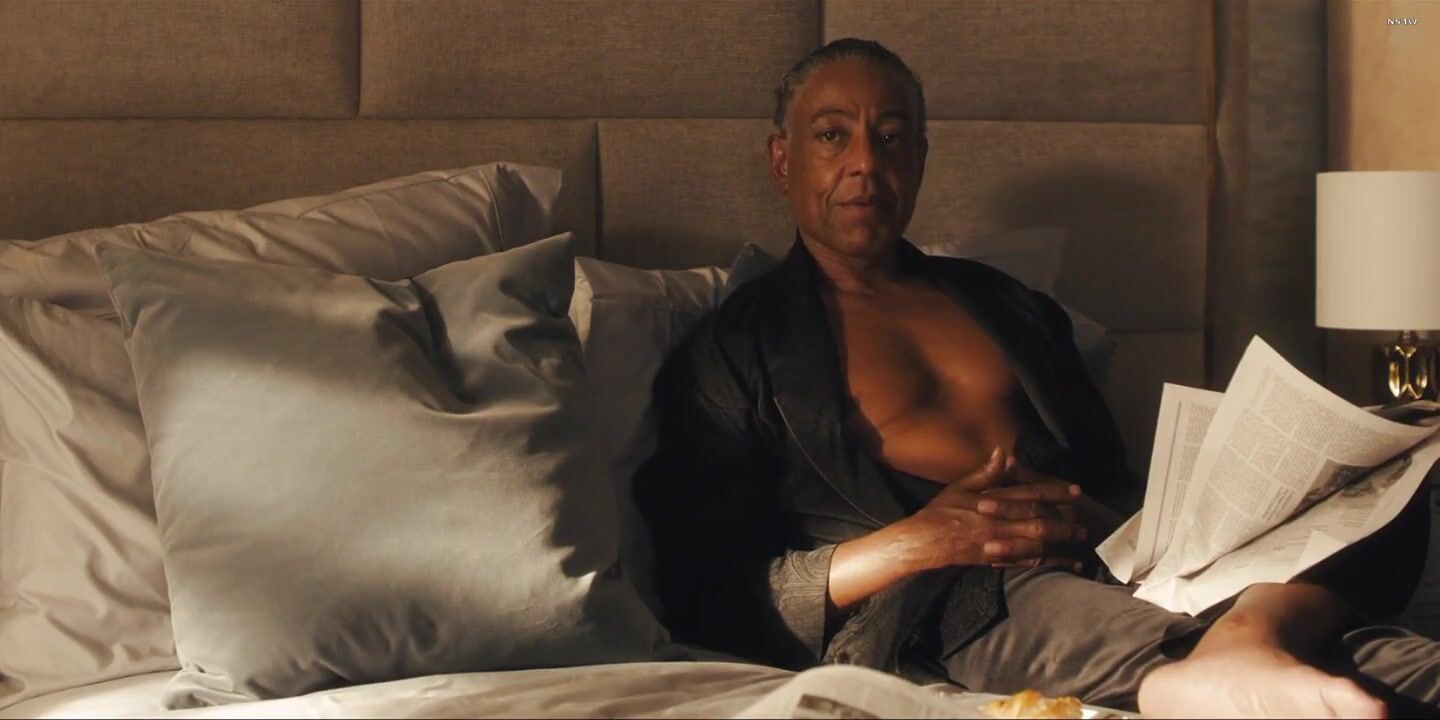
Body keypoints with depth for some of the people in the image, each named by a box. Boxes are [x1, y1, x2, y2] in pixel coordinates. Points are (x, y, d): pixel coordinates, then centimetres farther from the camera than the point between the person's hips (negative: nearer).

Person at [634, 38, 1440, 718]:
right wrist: (912, 544, -13)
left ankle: (1246, 644, -48)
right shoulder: (731, 349, 11)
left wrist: (1085, 523, -3)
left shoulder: (1006, 303, 28)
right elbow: (707, 594, 1)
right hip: (927, 611, -6)